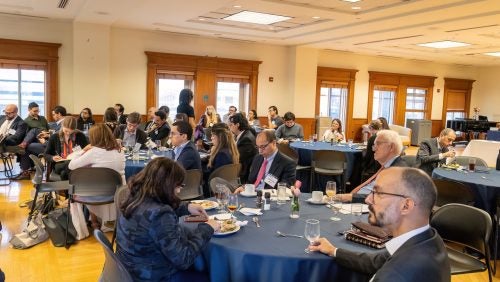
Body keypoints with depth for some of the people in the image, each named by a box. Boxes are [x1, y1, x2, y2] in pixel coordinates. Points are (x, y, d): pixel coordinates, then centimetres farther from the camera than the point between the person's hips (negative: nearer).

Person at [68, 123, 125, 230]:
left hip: (100, 195, -5)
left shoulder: (94, 152, -15)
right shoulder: (119, 151, 1)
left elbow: (71, 166, -10)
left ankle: (94, 222, 36)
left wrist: (84, 150, 3)